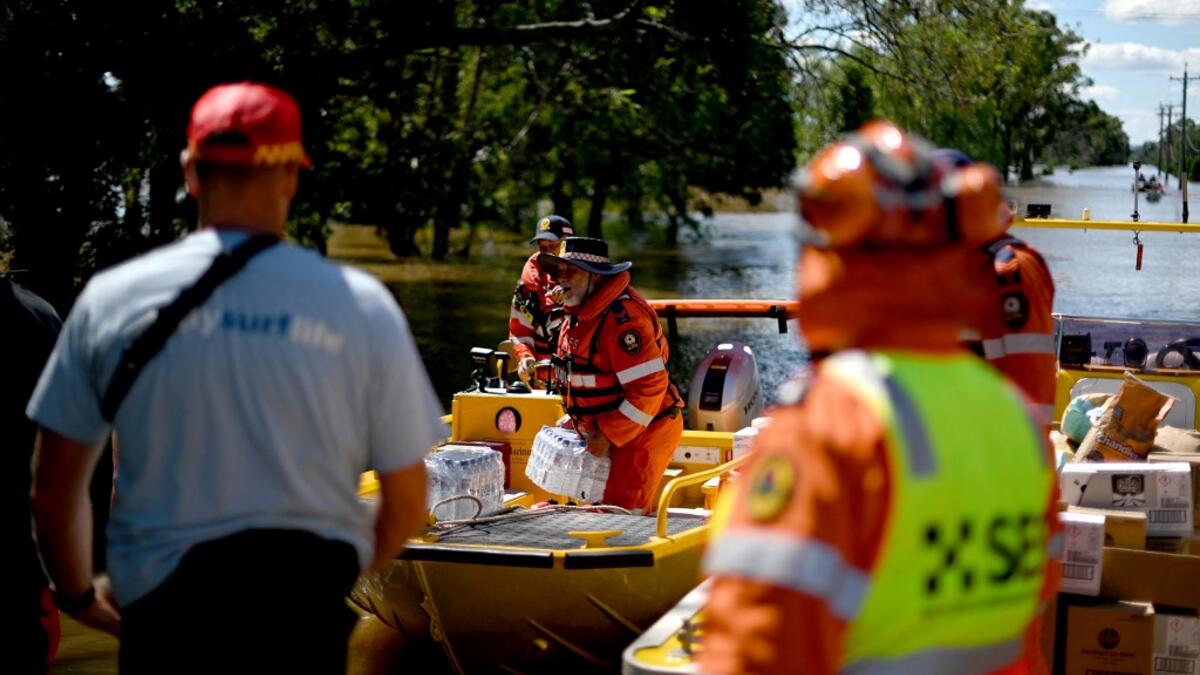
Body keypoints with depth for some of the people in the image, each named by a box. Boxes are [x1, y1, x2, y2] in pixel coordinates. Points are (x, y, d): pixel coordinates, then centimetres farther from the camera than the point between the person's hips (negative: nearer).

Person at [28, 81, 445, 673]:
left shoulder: (110, 299, -2)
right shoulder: (364, 307, -4)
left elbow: (53, 489, 3)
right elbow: (406, 503, 1)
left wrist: (79, 595, 21)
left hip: (165, 615, 1)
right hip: (305, 617, 0)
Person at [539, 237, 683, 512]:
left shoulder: (622, 316, -24)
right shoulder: (582, 311, 9)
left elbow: (649, 388, -28)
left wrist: (609, 435, -24)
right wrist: (576, 418, 13)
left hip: (643, 434, -10)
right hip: (605, 431, 10)